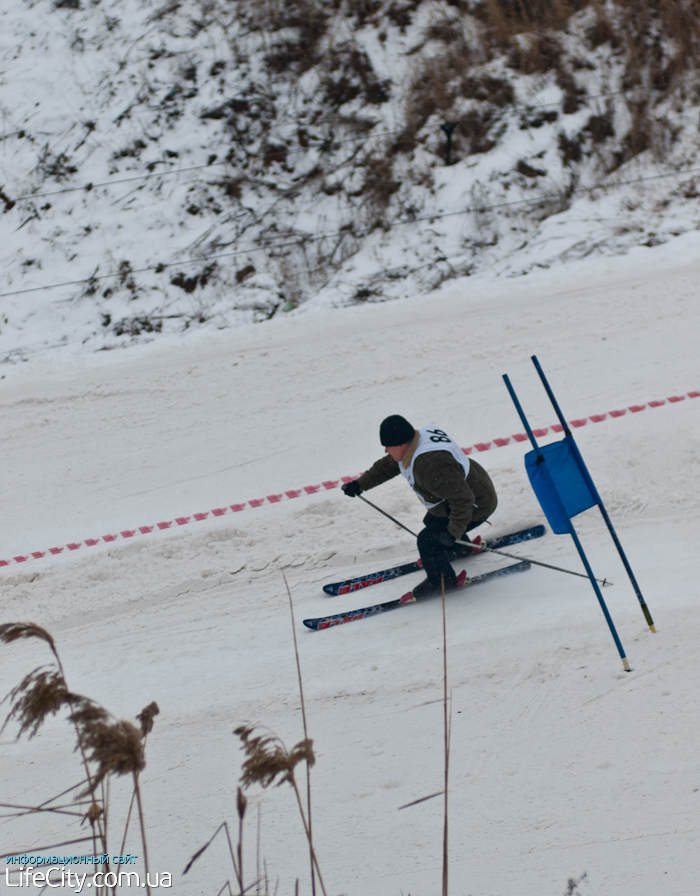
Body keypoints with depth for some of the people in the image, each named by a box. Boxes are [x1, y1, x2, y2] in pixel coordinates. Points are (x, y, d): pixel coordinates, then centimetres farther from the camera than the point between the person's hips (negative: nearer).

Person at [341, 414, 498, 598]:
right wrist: (360, 484, 9)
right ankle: (459, 549, 55)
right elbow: (386, 466, 10)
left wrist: (453, 532, -38)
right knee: (431, 521, 29)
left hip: (475, 506, -10)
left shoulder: (431, 466, -40)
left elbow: (462, 499, -39)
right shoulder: (414, 441, -9)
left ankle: (441, 580, 14)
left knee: (428, 540, -11)